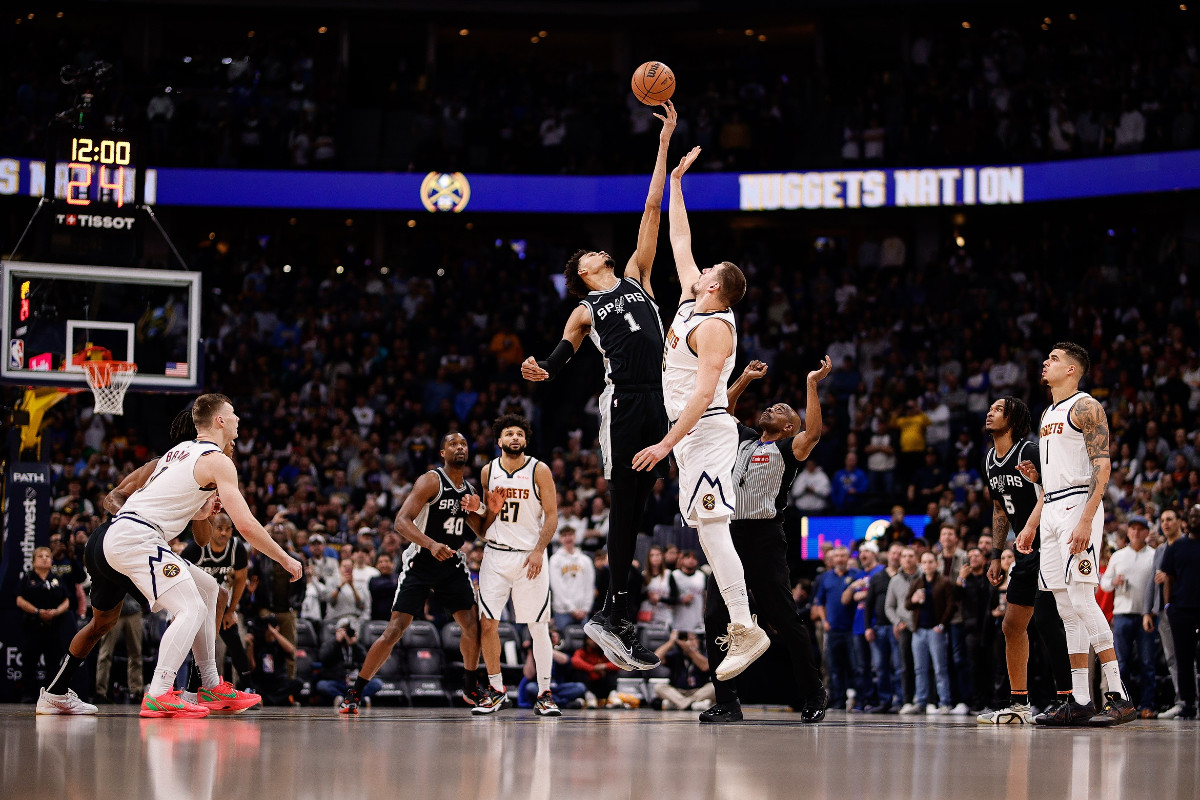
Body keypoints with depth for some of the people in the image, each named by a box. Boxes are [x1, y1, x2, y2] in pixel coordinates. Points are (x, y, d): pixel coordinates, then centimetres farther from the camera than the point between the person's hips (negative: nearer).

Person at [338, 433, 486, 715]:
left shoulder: (469, 490, 8)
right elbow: (401, 521, -23)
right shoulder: (431, 481, -13)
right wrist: (431, 544, -38)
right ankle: (354, 693, -5)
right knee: (395, 629, -11)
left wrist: (474, 512, -7)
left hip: (453, 564, 6)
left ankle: (471, 688, 18)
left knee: (474, 624, -4)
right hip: (421, 562, -6)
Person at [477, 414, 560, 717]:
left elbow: (551, 515, -4)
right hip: (495, 555, 3)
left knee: (539, 626, -2)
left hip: (529, 555, -3)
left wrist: (539, 551, -13)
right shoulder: (488, 472, 7)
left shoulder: (539, 471, -3)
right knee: (487, 622, -5)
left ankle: (544, 694, 4)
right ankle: (496, 689, 8)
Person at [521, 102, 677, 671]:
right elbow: (556, 362, 6)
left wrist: (664, 143, 16)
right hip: (624, 401, -4)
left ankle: (612, 616, 7)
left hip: (657, 401, 4)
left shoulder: (636, 277, 21)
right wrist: (539, 372, -20)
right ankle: (618, 616, -7)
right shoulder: (584, 313, 12)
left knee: (635, 508, 4)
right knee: (624, 506, -7)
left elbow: (652, 211, 18)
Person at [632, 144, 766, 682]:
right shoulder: (691, 301, 11)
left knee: (712, 530, -15)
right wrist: (675, 182, 23)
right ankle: (740, 625, 11)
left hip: (705, 433, -10)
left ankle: (747, 631, -18)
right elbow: (680, 242, 22)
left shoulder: (715, 328, -15)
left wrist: (666, 444, -28)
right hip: (690, 433, 10)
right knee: (709, 530, 9)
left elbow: (703, 394, -24)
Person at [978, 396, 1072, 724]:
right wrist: (996, 556, 16)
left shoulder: (1031, 453, -17)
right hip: (1026, 551, 9)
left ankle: (1067, 699, -11)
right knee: (1012, 626, 8)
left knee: (1045, 620, -17)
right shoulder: (990, 461, 10)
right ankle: (1019, 704, 15)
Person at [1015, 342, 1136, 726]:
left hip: (1077, 507, -9)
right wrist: (1031, 525, 21)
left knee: (1082, 601, -16)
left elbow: (1102, 465, -15)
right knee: (1068, 610, 6)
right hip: (1051, 512, 9)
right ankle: (1080, 702, 6)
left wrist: (1086, 520, -24)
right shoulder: (1048, 415, 22)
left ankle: (1119, 697, -15)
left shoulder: (1085, 407, -6)